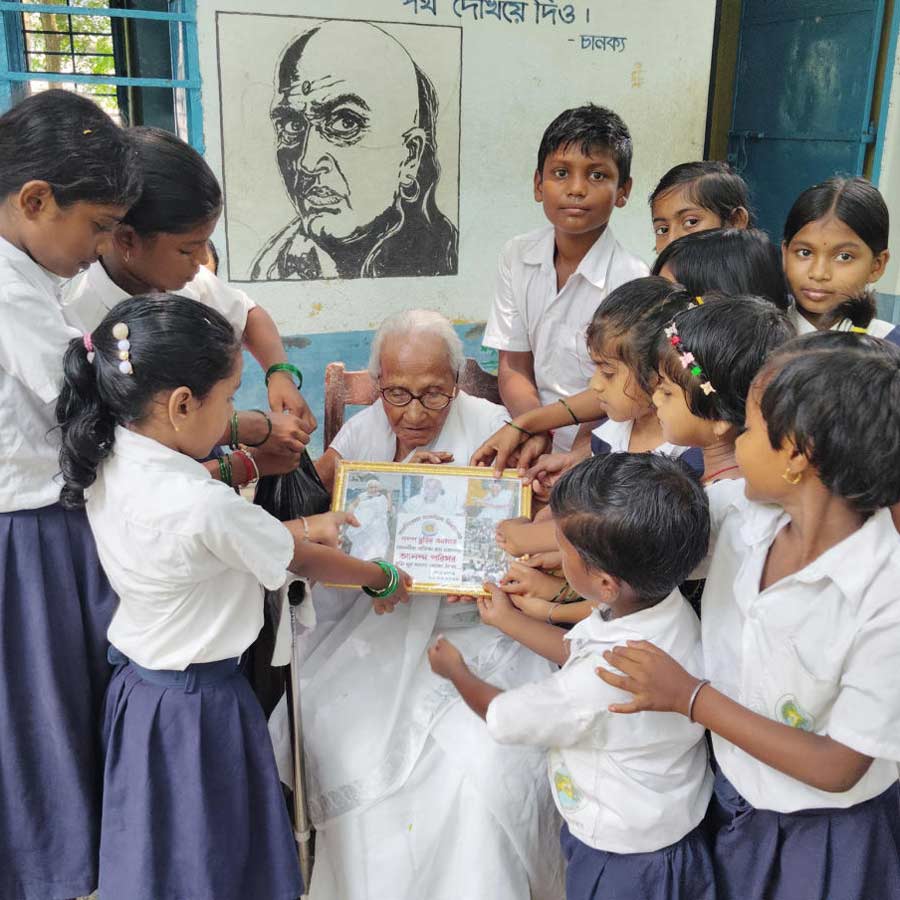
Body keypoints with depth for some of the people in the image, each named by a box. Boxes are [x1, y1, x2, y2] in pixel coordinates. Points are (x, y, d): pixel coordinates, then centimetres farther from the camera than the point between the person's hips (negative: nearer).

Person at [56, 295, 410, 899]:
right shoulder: (204, 505, -31)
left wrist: (305, 527, 9)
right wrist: (385, 579, 3)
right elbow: (301, 562, -15)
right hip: (199, 704, -7)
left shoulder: (106, 469, -7)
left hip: (136, 686, 8)